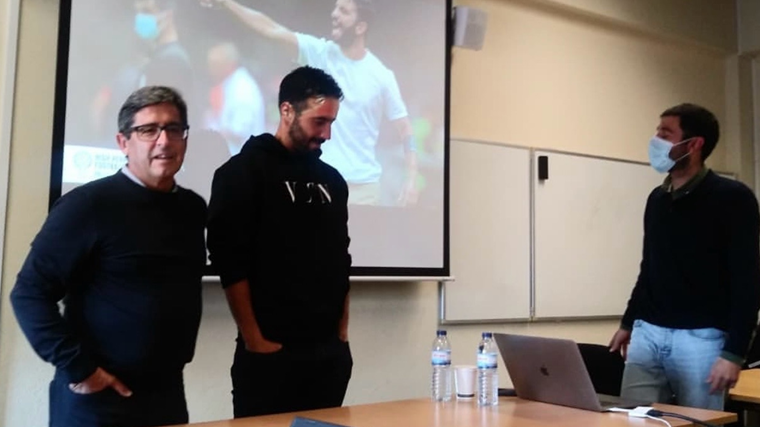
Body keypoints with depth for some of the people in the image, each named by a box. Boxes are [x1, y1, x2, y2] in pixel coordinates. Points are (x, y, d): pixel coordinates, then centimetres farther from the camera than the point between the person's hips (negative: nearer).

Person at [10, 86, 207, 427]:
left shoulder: (193, 208, 5)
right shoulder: (90, 204, -12)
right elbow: (30, 293, -13)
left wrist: (180, 352, 10)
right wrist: (76, 368, -15)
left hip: (168, 394, 6)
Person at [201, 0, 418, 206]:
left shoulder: (382, 76, -3)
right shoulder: (319, 52, 1)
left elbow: (405, 128, -1)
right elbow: (272, 29, -7)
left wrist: (412, 178, -11)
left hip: (363, 185, -1)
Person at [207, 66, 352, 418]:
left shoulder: (332, 180, 13)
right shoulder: (244, 171, -4)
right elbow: (230, 263, -11)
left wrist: (343, 330, 9)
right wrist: (254, 340, -13)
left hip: (330, 352, 5)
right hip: (269, 353, -5)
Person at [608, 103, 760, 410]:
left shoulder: (732, 198, -7)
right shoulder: (657, 199, 12)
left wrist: (734, 352, -14)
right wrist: (628, 323, 22)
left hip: (700, 338, -5)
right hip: (647, 333, 5)